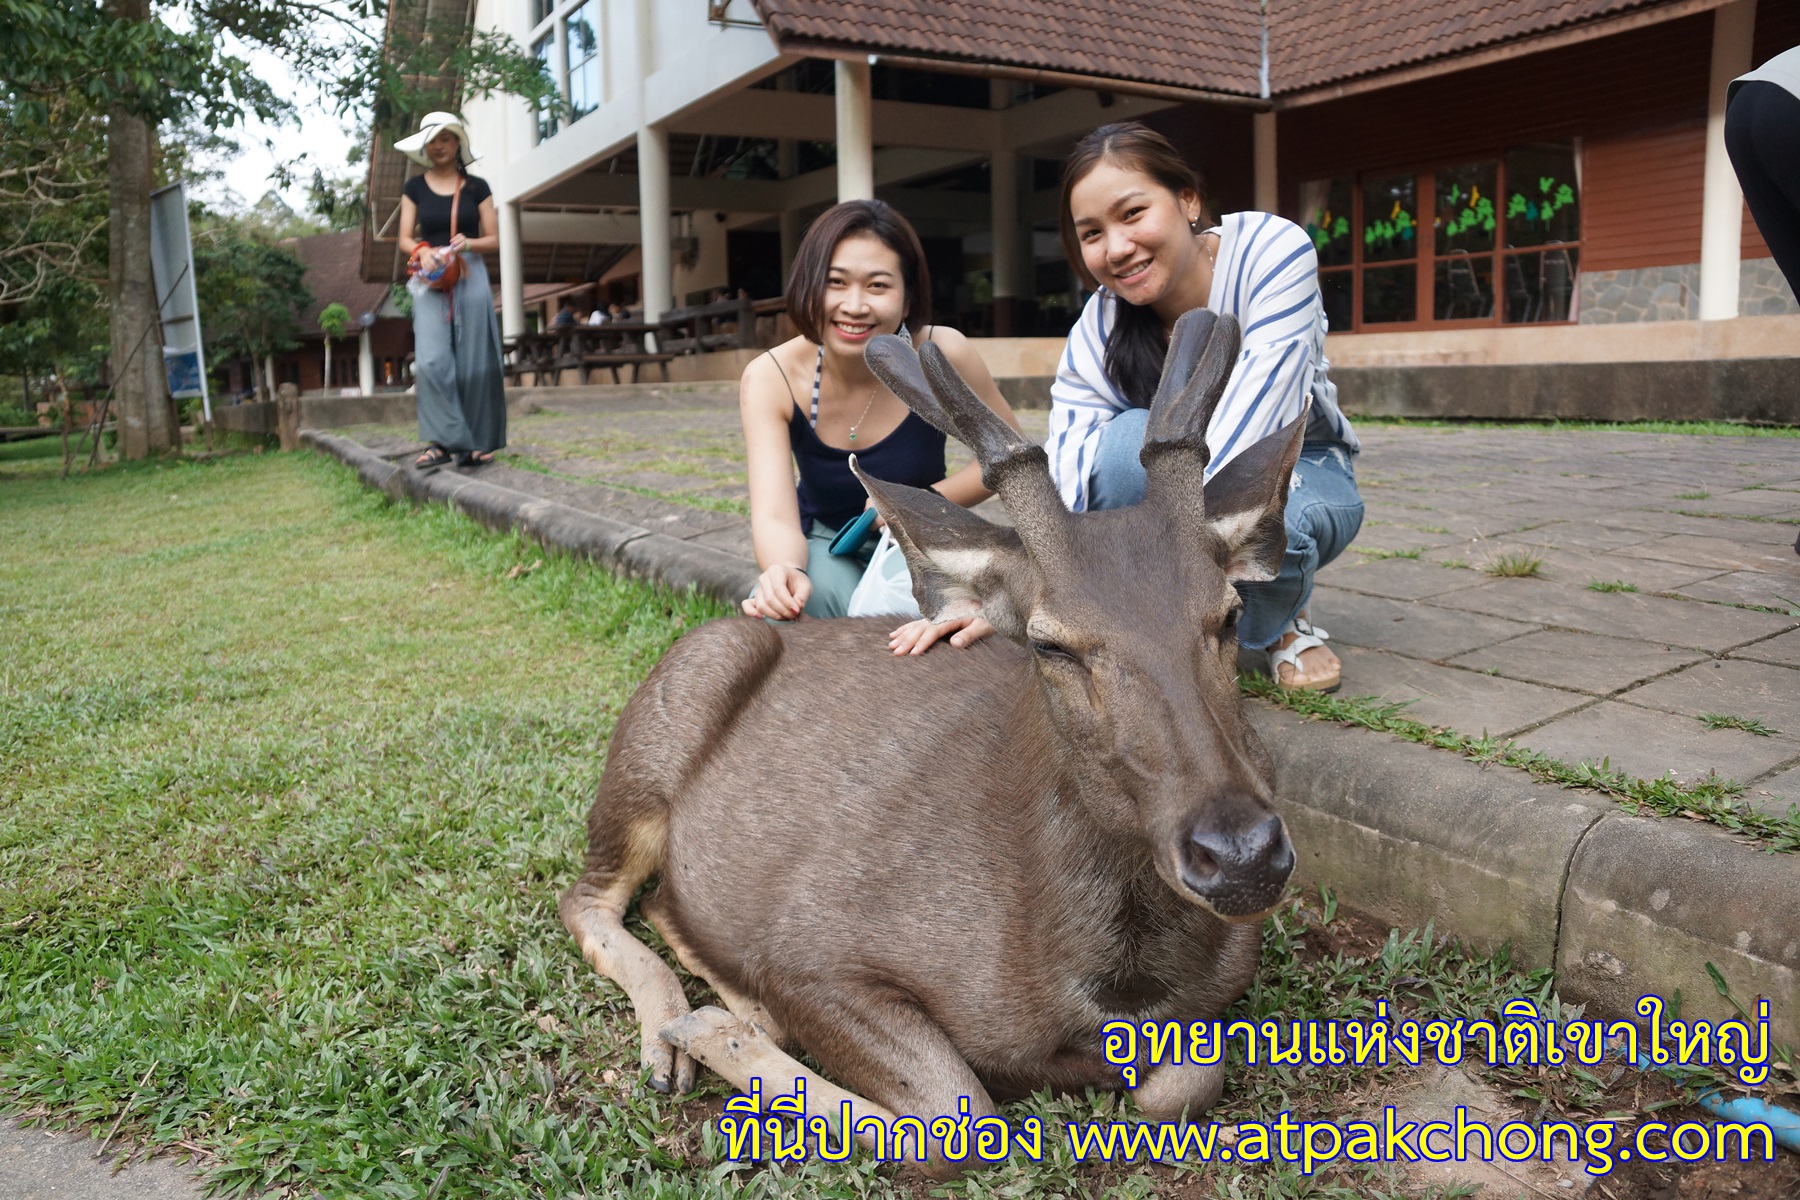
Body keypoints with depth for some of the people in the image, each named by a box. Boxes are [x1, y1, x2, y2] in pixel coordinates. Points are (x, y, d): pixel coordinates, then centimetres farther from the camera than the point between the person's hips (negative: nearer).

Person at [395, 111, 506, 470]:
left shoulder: (477, 187, 8)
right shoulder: (415, 187, 10)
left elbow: (494, 239, 6)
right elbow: (404, 239, 7)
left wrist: (468, 243, -14)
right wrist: (422, 251, -15)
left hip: (470, 276, 0)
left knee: (472, 362, -2)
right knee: (431, 360, -14)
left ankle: (474, 443, 5)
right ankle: (442, 440, -14)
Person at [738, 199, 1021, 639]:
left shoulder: (942, 354, -22)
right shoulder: (769, 379, -21)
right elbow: (775, 514, -30)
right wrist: (786, 572, -54)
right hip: (826, 548, 1)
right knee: (776, 611, -32)